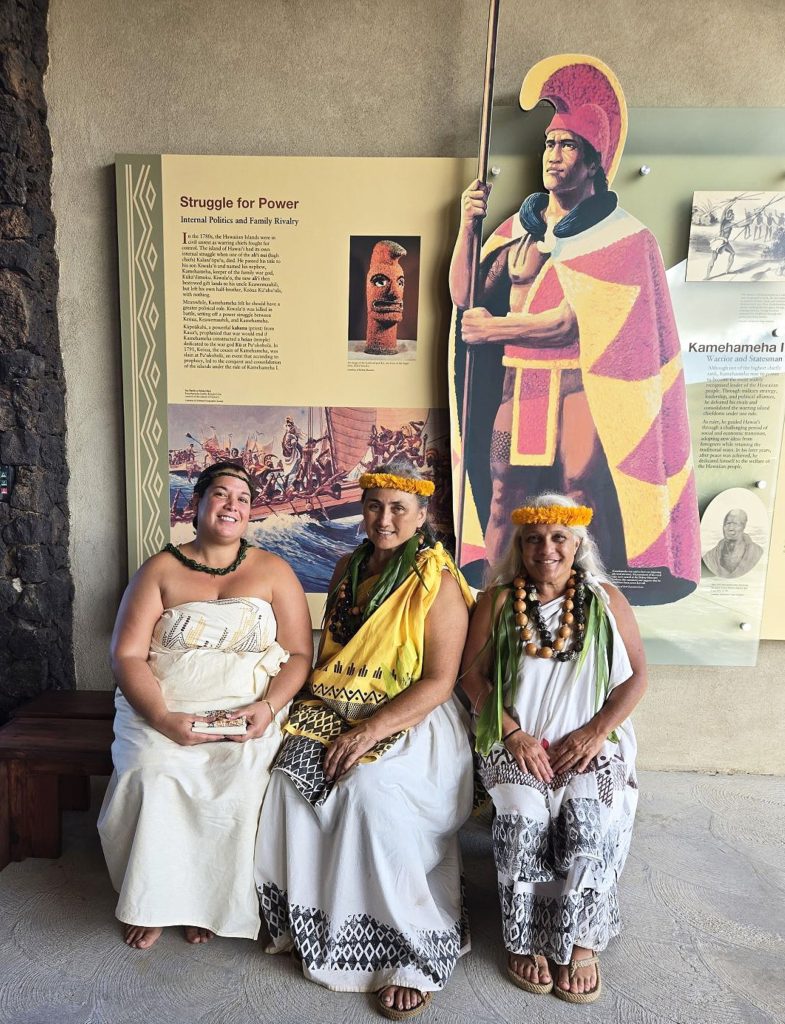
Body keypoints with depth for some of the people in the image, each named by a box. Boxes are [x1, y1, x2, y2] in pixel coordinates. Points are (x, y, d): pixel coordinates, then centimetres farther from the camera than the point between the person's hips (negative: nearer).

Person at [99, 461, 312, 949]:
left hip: (248, 712, 0)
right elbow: (127, 655, -2)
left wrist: (267, 707, -16)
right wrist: (163, 717, -17)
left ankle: (209, 900, 3)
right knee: (152, 777, -25)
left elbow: (299, 654, 2)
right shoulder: (161, 569, 5)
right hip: (163, 709, 1)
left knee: (238, 780, -26)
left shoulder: (273, 571, 5)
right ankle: (153, 901, 2)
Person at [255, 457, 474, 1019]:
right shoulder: (349, 568, 10)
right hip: (337, 709, 6)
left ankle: (415, 953, -10)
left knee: (371, 788, -30)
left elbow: (439, 682, -15)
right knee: (291, 776, -19)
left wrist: (372, 730, -22)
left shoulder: (439, 583, -10)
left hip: (412, 720, -5)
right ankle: (308, 921, 2)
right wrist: (320, 698, 1)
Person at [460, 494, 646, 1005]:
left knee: (591, 822, -26)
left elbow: (637, 675, 3)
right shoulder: (498, 601, 1)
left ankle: (580, 942, 0)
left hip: (590, 743, 1)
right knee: (523, 818, -26)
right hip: (518, 742, 0)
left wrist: (597, 732, -10)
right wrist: (513, 733, -11)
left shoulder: (605, 599, 2)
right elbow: (474, 674, 1)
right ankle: (524, 939, 0)